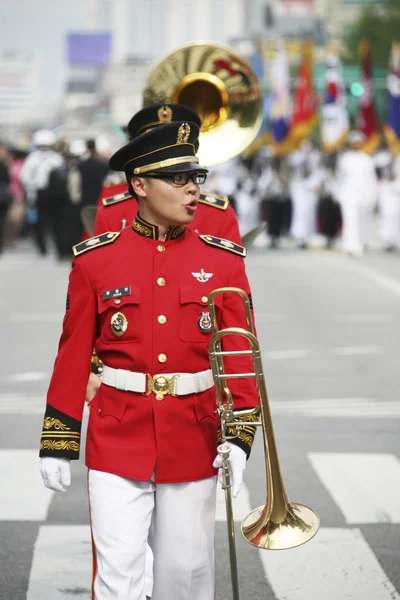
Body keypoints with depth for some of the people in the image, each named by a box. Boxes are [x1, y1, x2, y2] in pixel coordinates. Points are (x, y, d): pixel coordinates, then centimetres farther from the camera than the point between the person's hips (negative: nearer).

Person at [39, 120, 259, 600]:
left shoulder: (223, 261, 1)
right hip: (118, 440, -1)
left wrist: (239, 437, -11)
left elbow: (240, 354, 0)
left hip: (193, 443, 2)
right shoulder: (96, 260, -1)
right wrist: (56, 443, 2)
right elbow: (73, 357, 2)